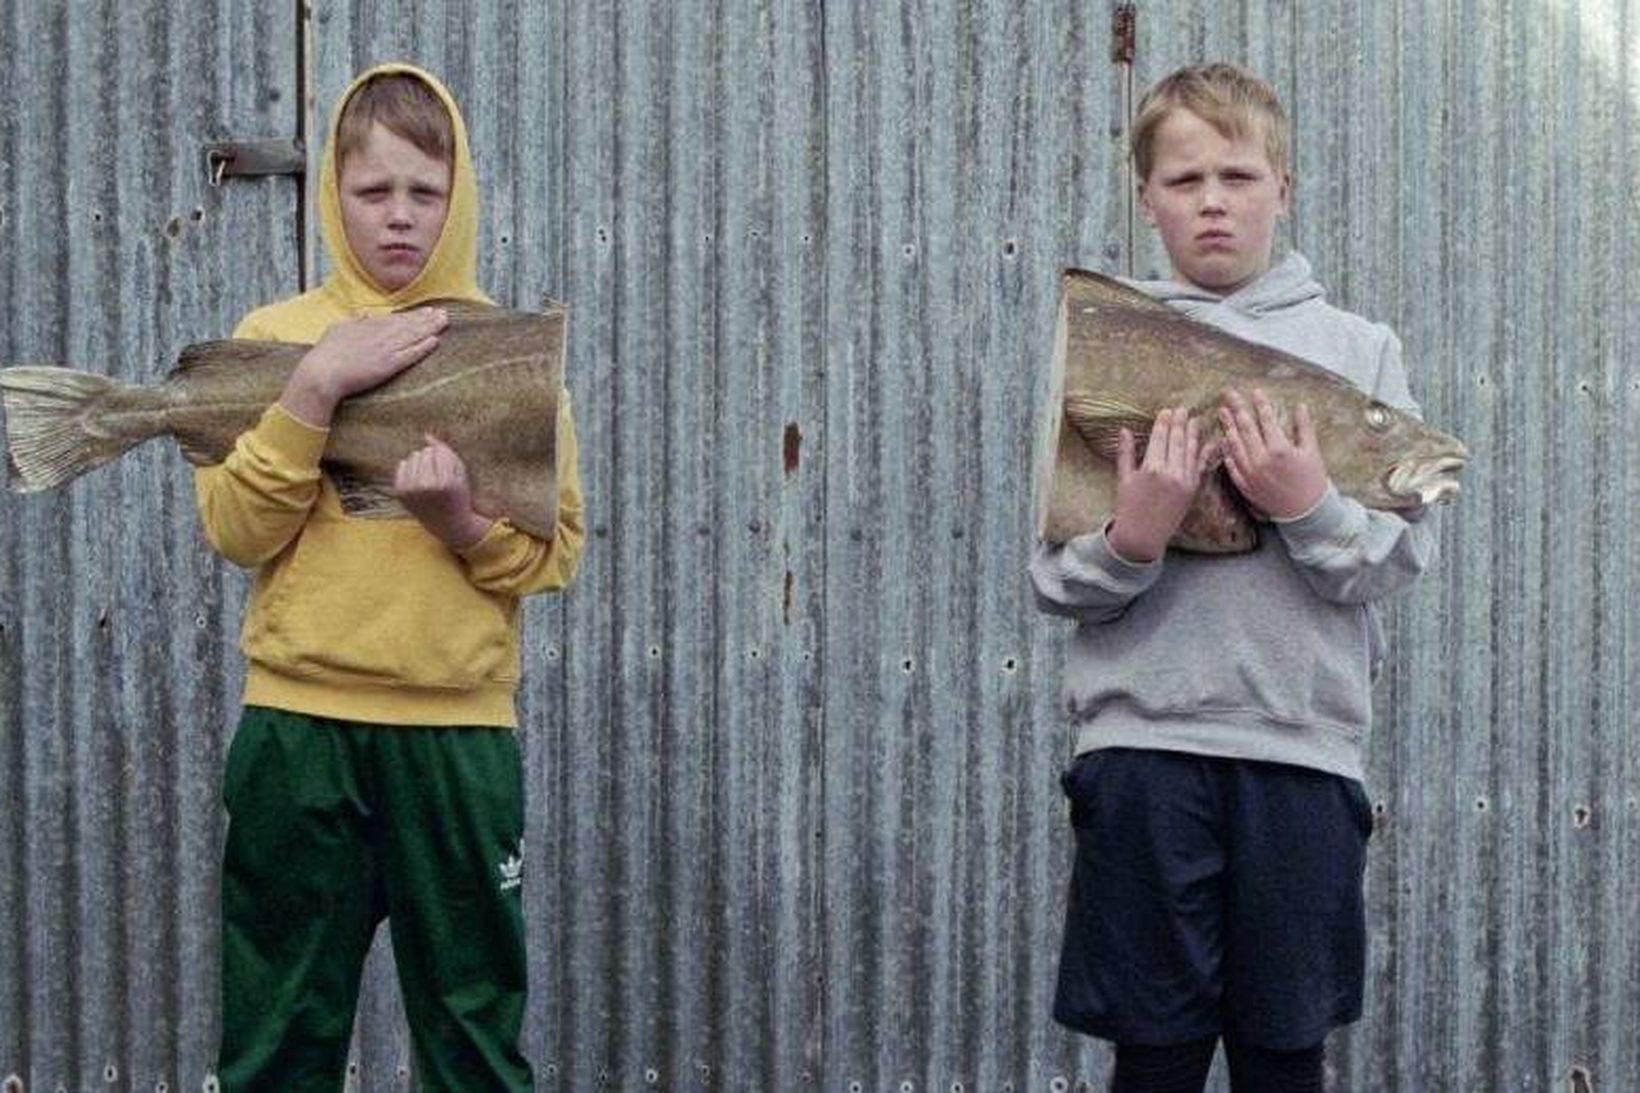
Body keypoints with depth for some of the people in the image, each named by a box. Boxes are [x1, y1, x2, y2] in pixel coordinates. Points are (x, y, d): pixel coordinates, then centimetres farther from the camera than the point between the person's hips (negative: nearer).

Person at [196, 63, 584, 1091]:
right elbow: (238, 529, -5)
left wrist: (459, 519, -17)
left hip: (460, 727, 0)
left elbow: (556, 550, 2)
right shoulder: (278, 334, 6)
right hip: (298, 724, 0)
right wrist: (318, 388, -15)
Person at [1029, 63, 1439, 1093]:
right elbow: (1054, 580, 3)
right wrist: (1132, 539, -17)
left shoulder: (1357, 346, 9)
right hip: (1143, 742, 0)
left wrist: (1309, 506, -16)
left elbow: (1403, 555, 2)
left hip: (1304, 742, 1)